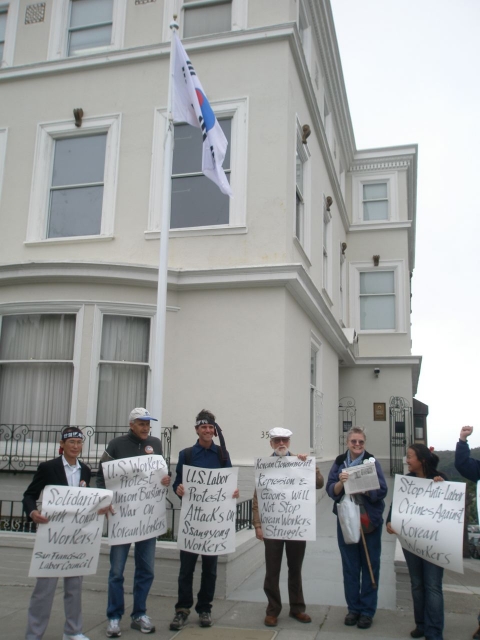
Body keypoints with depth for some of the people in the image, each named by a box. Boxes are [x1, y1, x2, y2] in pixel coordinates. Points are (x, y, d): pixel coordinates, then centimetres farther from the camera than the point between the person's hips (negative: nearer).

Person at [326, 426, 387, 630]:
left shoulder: (372, 462, -4)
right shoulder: (339, 462, 2)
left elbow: (381, 491, -10)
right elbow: (331, 490, -3)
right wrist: (341, 482, -21)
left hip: (370, 520, -2)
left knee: (370, 566, 5)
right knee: (350, 566, 10)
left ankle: (367, 610, 18)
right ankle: (353, 608, 23)